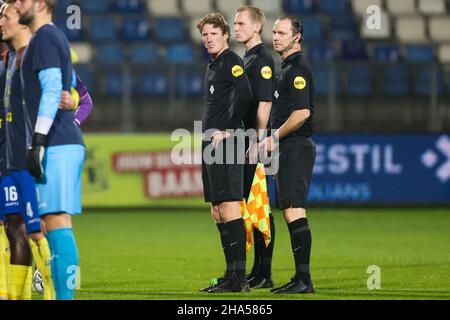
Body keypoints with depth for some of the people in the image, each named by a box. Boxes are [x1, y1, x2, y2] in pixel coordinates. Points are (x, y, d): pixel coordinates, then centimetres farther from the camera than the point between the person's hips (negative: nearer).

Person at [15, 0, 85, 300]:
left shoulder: (44, 38, -9)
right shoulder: (58, 37, 21)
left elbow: (52, 91, -19)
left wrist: (38, 141, -21)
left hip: (56, 145, -10)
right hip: (69, 142, 10)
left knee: (57, 222, -11)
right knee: (58, 223, 11)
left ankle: (65, 295, -14)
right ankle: (62, 294, 13)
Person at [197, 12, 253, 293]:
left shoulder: (231, 62, -8)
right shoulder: (213, 66, 21)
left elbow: (244, 94, -23)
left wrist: (226, 131, -19)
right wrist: (209, 137, 17)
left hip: (225, 144, -10)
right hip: (211, 147, 10)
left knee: (229, 209, -12)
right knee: (218, 213, 11)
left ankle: (240, 278, -13)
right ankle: (231, 276, 14)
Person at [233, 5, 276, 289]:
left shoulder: (262, 60, -12)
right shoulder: (247, 59, 18)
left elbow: (265, 103, -18)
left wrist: (258, 143, -22)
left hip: (257, 146, -10)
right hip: (245, 143, 10)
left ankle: (264, 275, -6)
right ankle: (258, 272, 16)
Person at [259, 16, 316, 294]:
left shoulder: (298, 68, -12)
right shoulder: (288, 67, 19)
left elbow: (302, 113, -21)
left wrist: (275, 138, -13)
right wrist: (273, 139, 17)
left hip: (297, 147, -10)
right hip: (288, 149, 10)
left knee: (294, 212, -13)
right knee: (292, 214, 10)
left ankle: (304, 279, -14)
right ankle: (301, 278, 12)